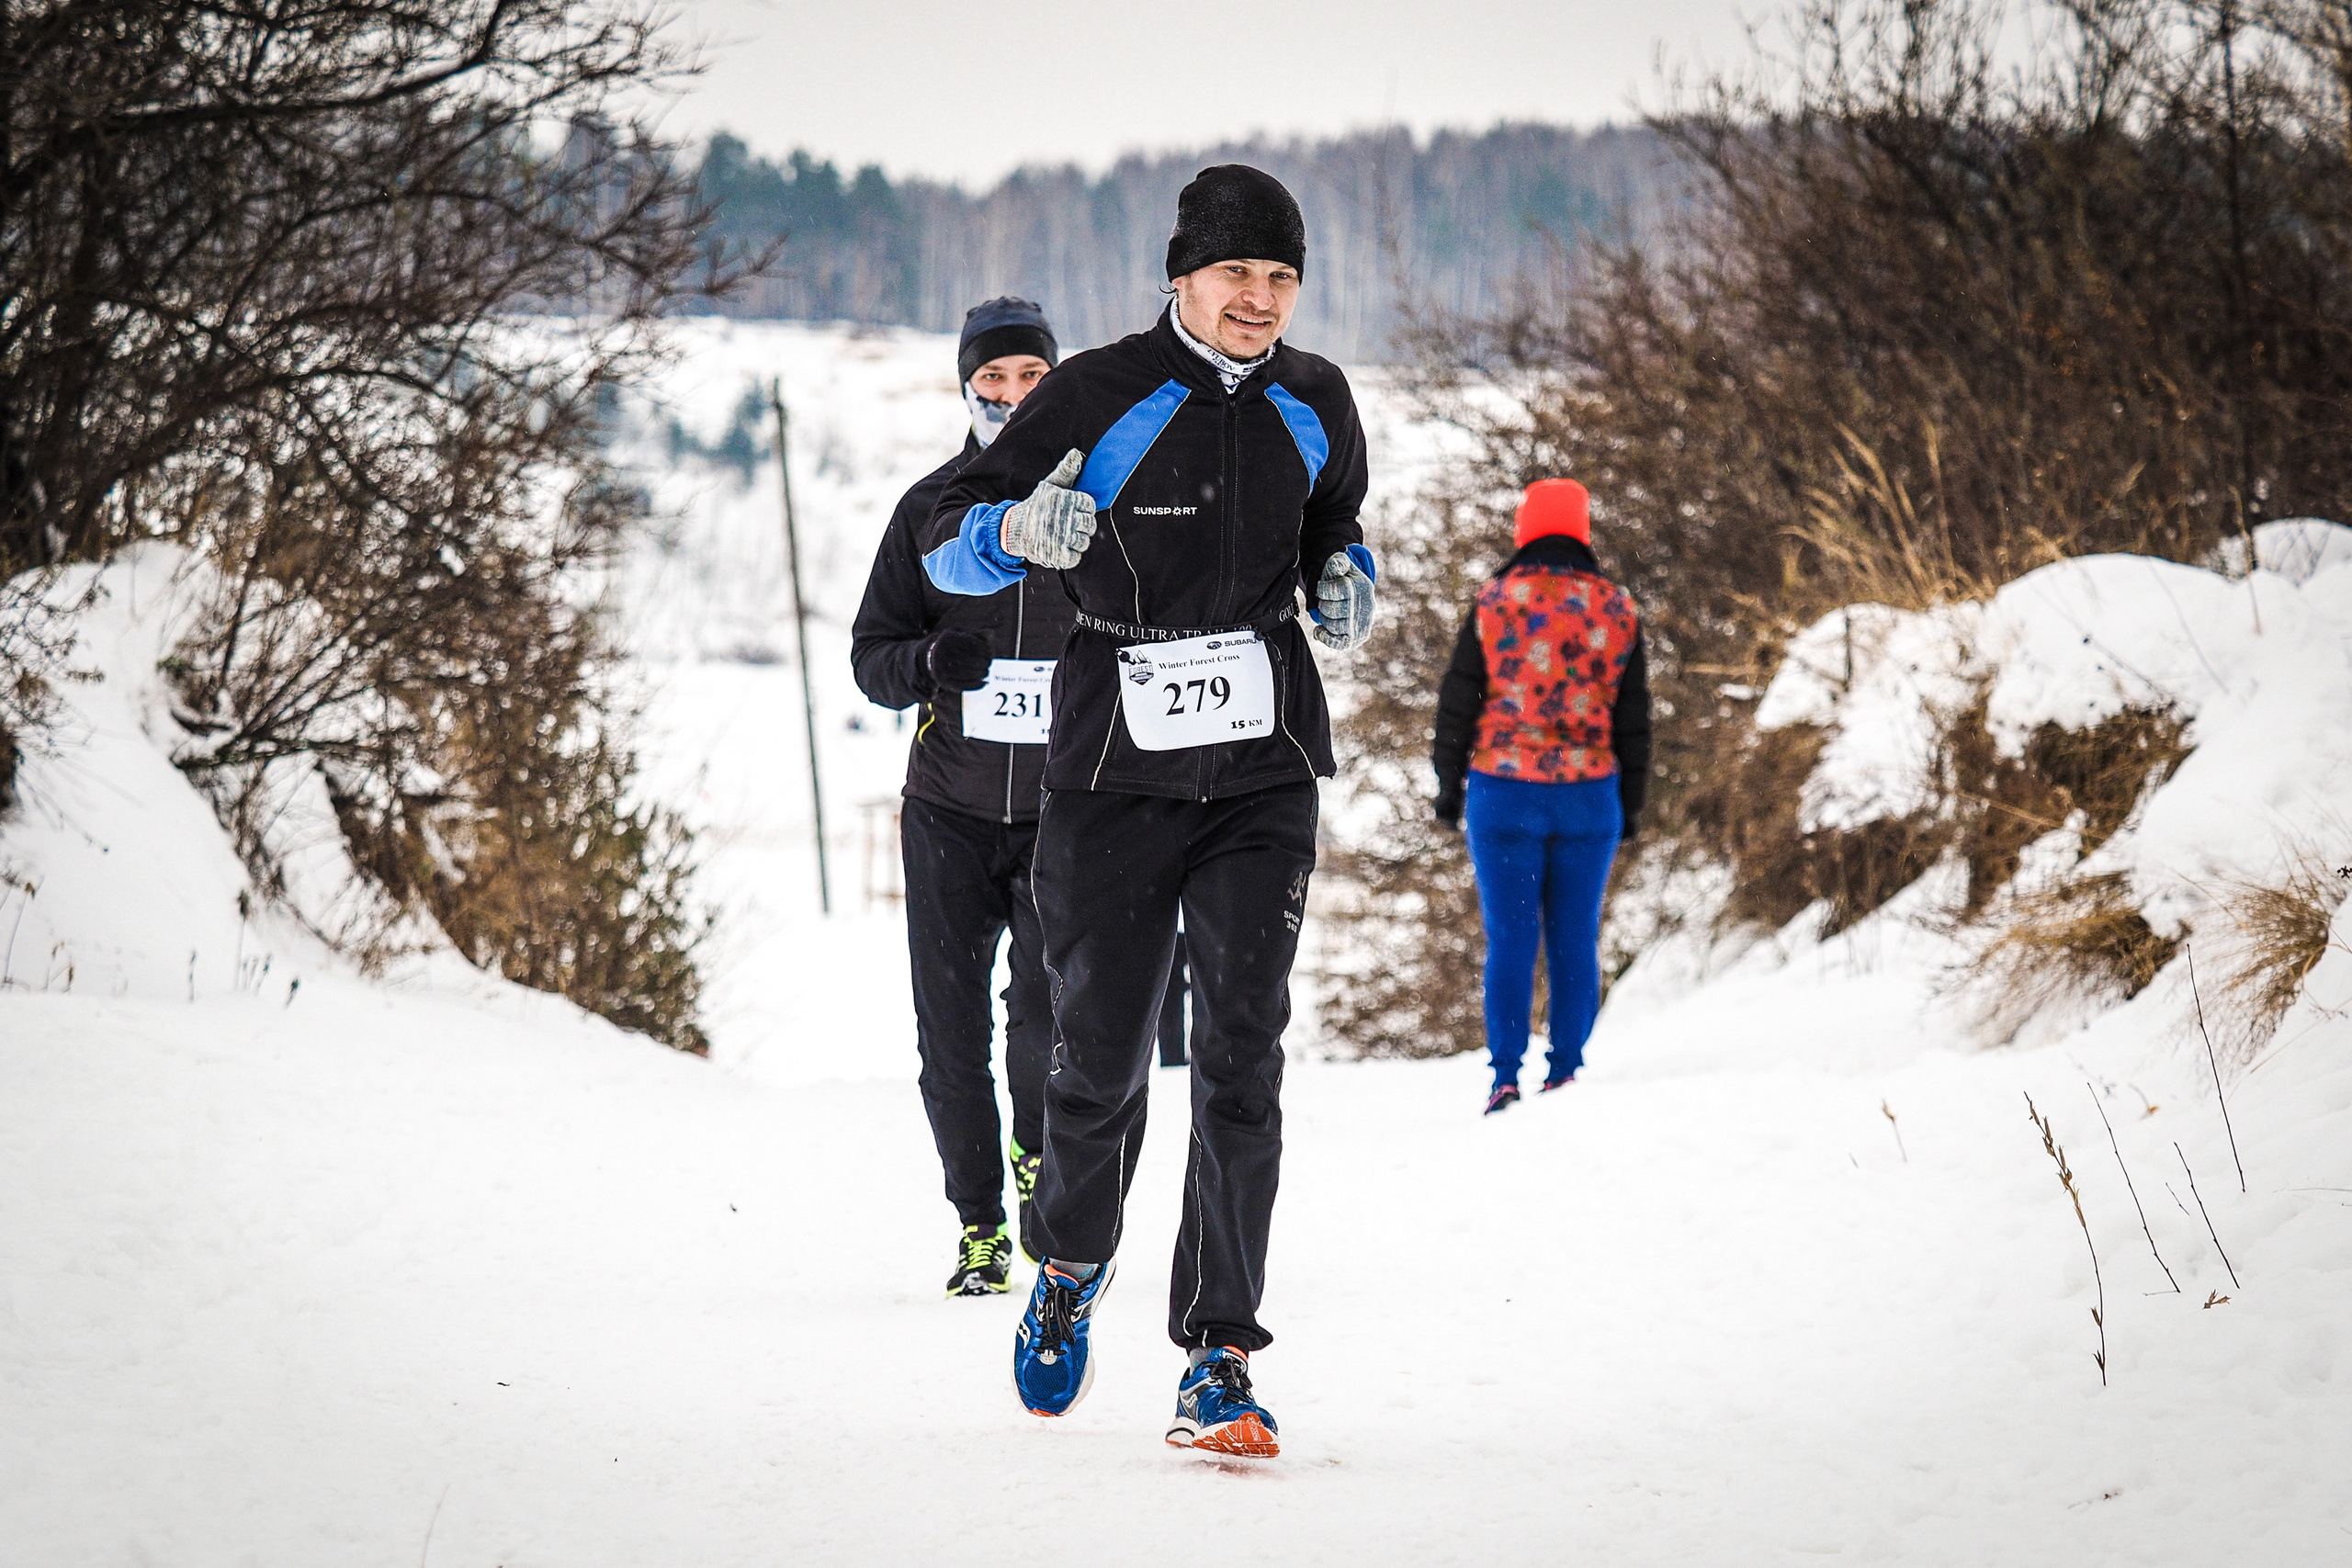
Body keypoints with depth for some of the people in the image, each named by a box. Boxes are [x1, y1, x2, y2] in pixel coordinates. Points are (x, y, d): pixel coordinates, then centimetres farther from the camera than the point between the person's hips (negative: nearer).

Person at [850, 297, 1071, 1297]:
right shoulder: (931, 509, 6)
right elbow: (871, 658, 6)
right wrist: (929, 662, -15)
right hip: (950, 808, 1)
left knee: (1051, 1008, -16)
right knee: (952, 1031, 0)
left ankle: (1040, 1158, 13)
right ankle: (981, 1228, 14)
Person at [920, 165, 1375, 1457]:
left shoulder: (1313, 405, 6)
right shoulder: (1097, 399, -6)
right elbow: (946, 545, -3)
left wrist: (1342, 580, 3)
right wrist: (1018, 533, -26)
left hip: (1263, 774, 2)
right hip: (1115, 770, -2)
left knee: (1240, 1059, -8)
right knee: (1097, 1057, 5)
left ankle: (1217, 1363, -7)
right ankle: (1074, 1261, 36)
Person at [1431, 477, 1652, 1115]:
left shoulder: (1495, 603, -2)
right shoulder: (1617, 609, 4)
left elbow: (1459, 699, 2)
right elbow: (1633, 716, 8)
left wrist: (1448, 782, 11)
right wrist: (1632, 801, 16)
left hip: (1504, 793, -1)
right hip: (1589, 799, 1)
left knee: (1510, 939, 1)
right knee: (1575, 939, 6)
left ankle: (1506, 1079, -4)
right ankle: (1566, 1073, 4)